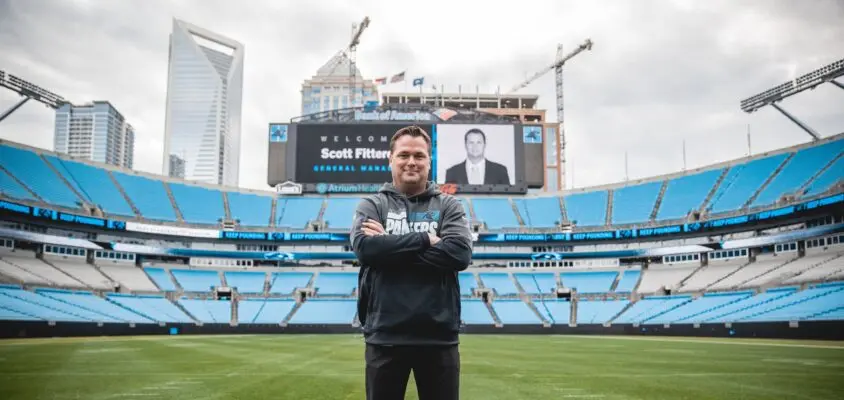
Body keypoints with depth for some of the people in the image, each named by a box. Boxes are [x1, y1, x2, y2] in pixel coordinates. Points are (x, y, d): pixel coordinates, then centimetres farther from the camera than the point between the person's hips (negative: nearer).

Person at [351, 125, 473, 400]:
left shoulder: (449, 206, 7)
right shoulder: (371, 205, 6)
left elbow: (459, 253, -12)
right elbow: (365, 248, -14)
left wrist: (390, 246, -12)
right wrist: (424, 240, -13)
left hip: (439, 337, 1)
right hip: (385, 337, 0)